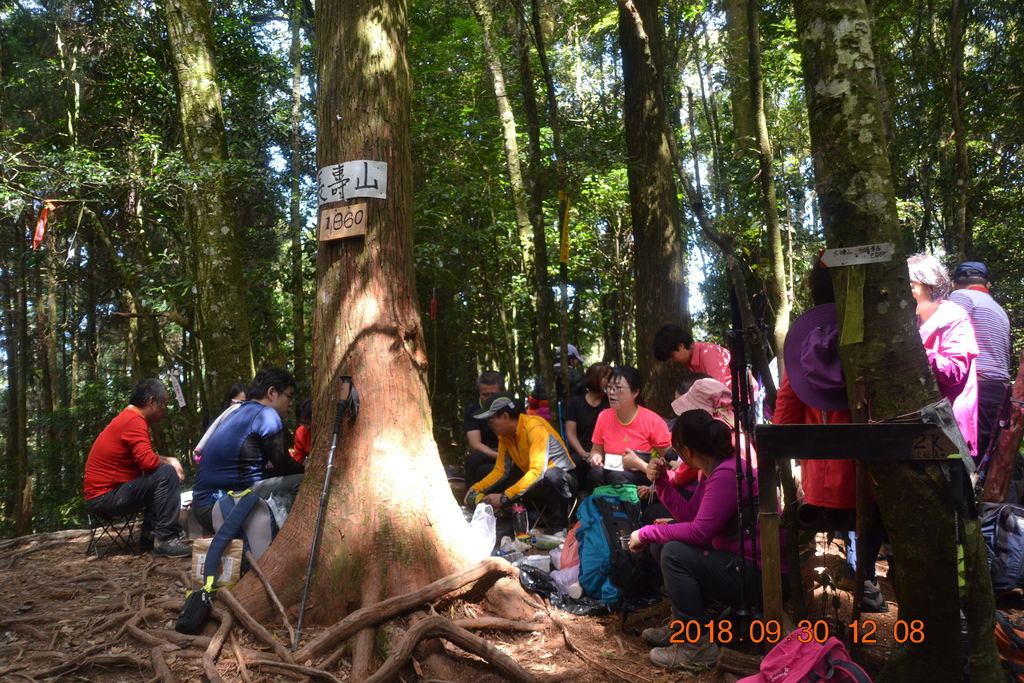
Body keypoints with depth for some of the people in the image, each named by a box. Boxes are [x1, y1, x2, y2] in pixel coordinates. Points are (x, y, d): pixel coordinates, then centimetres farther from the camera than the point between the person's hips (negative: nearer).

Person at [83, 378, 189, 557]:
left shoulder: (128, 418, 14)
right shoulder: (135, 421, -18)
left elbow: (144, 458, 19)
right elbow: (148, 462, -28)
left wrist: (169, 460, 2)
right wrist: (169, 463, -7)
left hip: (101, 495, 11)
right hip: (104, 497, -11)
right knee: (166, 475, -22)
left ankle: (150, 533, 13)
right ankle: (167, 539, -21)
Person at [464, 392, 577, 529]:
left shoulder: (534, 427, -25)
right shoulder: (504, 434, -1)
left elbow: (538, 471, -34)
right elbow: (500, 470, 3)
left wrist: (504, 497, -36)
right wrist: (477, 488, -13)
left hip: (561, 477, -7)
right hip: (535, 481, 8)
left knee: (551, 475, -41)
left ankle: (559, 524, -16)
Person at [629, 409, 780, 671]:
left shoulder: (726, 474, -23)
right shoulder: (714, 469, 7)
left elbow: (700, 532, -26)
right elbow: (690, 514, 9)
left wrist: (647, 533, -17)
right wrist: (661, 482, 2)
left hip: (762, 577, -11)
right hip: (740, 561, 11)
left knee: (674, 553, -19)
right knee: (673, 542, 13)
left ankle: (697, 647, -10)